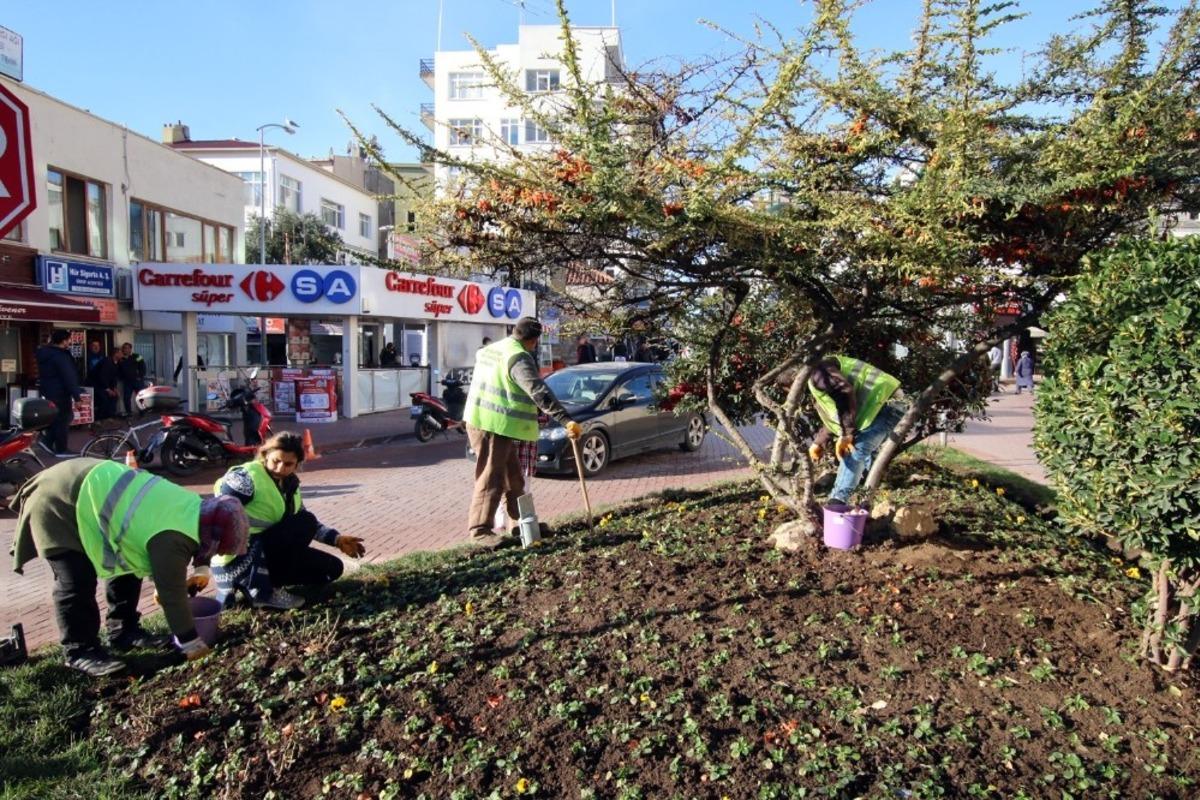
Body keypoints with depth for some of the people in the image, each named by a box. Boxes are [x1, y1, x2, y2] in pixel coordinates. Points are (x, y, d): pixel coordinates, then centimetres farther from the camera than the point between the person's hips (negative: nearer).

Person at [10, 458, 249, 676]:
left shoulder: (195, 508, -3)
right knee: (77, 581, -10)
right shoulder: (171, 539, -31)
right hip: (58, 503, -10)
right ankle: (80, 651, 5)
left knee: (127, 562, 12)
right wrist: (191, 642, -14)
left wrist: (201, 568, 13)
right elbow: (172, 593, -24)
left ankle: (124, 631, 22)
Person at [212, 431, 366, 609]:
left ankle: (252, 580, 5)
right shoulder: (246, 478, -16)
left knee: (332, 568, 6)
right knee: (306, 522, -21)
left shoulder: (289, 484, 8)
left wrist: (337, 539, 6)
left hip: (268, 553, 8)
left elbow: (304, 526, 17)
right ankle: (264, 591, -17)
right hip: (237, 558, -8)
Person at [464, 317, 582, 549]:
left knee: (512, 474, 17)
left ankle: (520, 520, 26)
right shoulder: (518, 357, -17)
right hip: (494, 426, -10)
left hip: (482, 420, 10)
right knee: (491, 478, -6)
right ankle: (479, 531, -2)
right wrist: (566, 420, -30)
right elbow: (539, 391, -26)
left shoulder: (490, 350, 14)